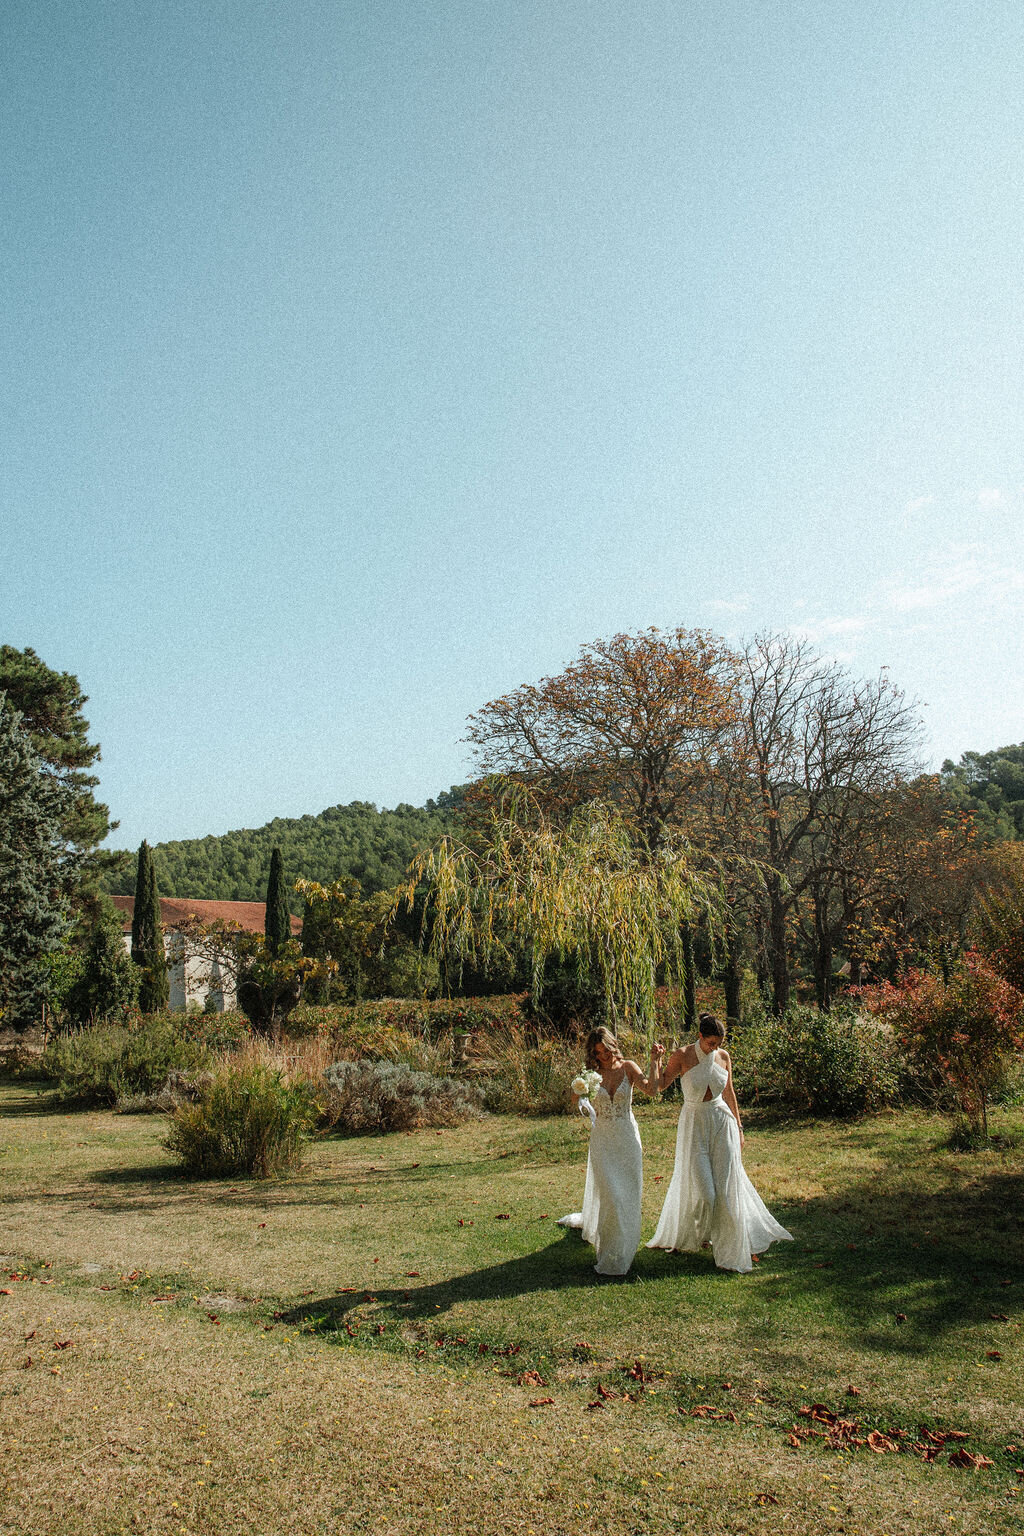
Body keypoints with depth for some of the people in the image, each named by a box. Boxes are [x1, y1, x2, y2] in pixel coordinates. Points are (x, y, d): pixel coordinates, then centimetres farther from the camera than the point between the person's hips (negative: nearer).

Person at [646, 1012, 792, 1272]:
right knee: (700, 1188, -2)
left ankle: (729, 1243, 17)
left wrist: (738, 1127, 13)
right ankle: (687, 1238, 26)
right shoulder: (682, 1056, -11)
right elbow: (659, 1086, -9)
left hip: (722, 1123, 3)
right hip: (694, 1125, -3)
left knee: (726, 1184, 2)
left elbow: (729, 1093, 11)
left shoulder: (723, 1057, 0)